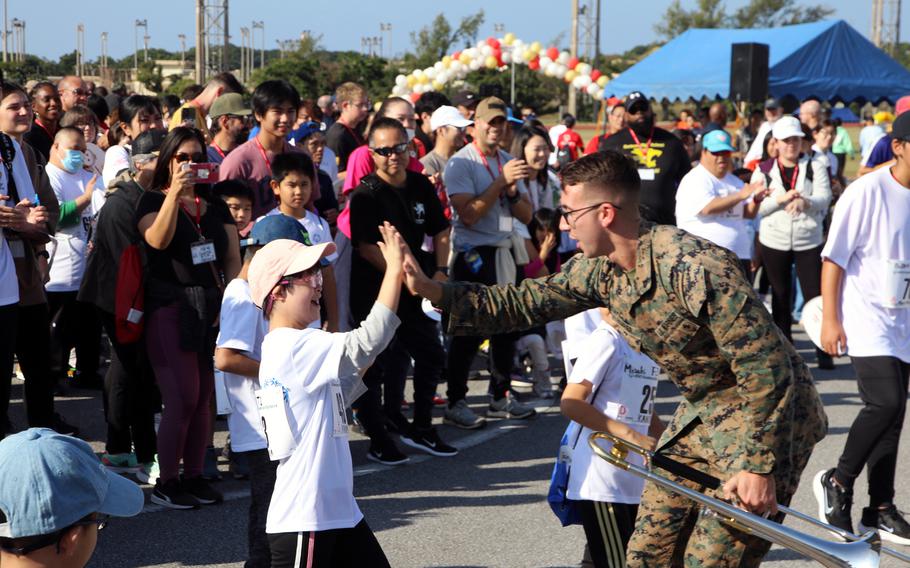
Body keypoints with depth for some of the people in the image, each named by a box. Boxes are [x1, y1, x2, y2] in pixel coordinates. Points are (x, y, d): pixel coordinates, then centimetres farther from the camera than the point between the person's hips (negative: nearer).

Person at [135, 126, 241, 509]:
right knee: (182, 399, -11)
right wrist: (174, 193, -28)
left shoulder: (216, 207, 15)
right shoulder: (153, 199, 1)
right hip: (170, 308, -5)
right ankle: (165, 483, 0)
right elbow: (157, 239, -19)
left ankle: (194, 476, 15)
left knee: (203, 398, 5)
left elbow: (233, 258, 10)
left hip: (211, 308, 5)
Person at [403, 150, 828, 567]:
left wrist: (759, 466, -26)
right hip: (703, 413, 8)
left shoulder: (695, 267, -29)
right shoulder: (600, 269, -3)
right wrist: (433, 291, -4)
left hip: (769, 413, -8)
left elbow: (766, 368, -27)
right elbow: (527, 303, 5)